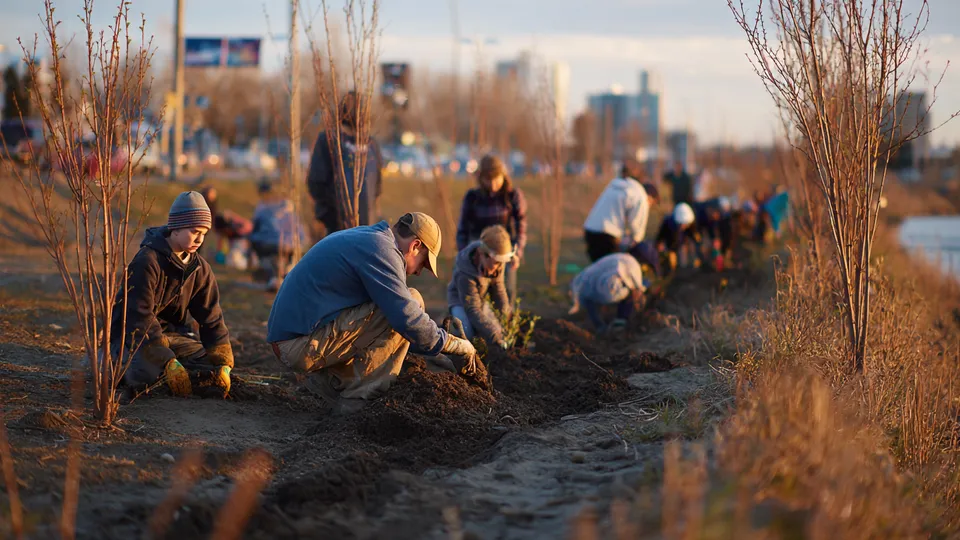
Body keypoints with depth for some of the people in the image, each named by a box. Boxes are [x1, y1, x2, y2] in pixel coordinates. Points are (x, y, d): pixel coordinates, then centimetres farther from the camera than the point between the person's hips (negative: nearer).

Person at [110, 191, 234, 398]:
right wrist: (168, 363, -33)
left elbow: (211, 318, 2)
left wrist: (223, 365, -10)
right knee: (146, 373, -36)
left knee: (214, 374, -9)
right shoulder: (147, 262, -21)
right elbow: (139, 317, -26)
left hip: (172, 332, 7)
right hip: (134, 335, -7)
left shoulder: (200, 269, 1)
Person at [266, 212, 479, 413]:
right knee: (411, 300, -11)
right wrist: (459, 346, -2)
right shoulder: (381, 249, -12)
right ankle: (356, 399, -10)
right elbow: (408, 319, -18)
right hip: (303, 346, -10)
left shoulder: (363, 237, 20)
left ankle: (328, 380, 10)